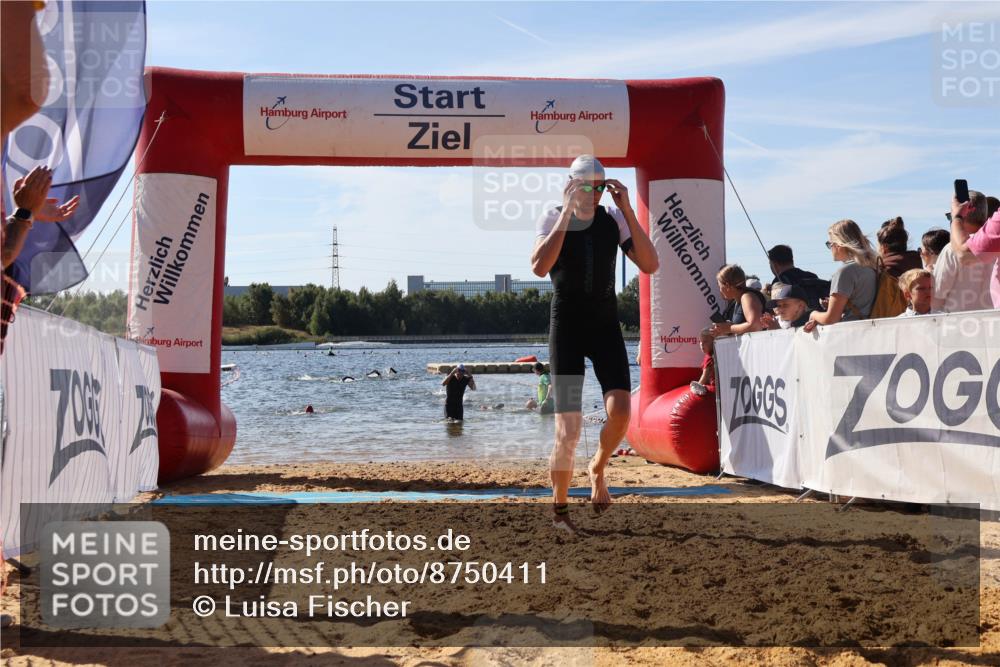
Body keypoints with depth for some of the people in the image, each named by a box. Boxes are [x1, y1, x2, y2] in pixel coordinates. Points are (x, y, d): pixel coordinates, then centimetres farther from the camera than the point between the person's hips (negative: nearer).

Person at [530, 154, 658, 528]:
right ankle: (559, 509, 11)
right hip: (566, 325, -2)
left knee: (620, 410, -18)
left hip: (606, 325, 2)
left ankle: (598, 469, 14)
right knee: (568, 427, -7)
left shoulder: (614, 219, 2)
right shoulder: (552, 219, -6)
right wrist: (567, 213, -24)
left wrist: (627, 210, -14)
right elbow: (539, 267, -25)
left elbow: (650, 265, -9)